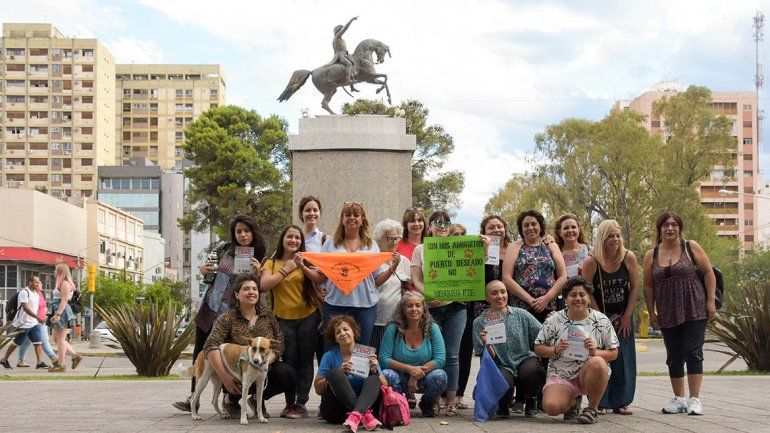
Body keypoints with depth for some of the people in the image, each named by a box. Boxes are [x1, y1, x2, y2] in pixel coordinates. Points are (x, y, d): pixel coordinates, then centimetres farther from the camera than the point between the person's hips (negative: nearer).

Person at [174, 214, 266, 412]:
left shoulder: (259, 259, -6)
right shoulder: (224, 248, 2)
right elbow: (210, 267, 18)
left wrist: (257, 273, -22)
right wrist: (204, 270, -4)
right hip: (209, 308, 4)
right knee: (200, 353, 7)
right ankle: (193, 397, 16)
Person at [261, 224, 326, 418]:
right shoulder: (271, 263, 3)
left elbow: (320, 279, -12)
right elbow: (264, 285, -12)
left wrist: (303, 266, -25)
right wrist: (286, 269, -11)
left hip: (308, 316, 0)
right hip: (283, 318, 0)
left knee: (305, 361, 0)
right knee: (289, 361, 1)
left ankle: (301, 403, 1)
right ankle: (290, 402, 8)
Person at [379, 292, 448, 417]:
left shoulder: (432, 328, -6)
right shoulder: (393, 329, -9)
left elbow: (440, 359, -13)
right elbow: (384, 359, -12)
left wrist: (416, 375, -22)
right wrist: (409, 369, -24)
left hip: (423, 379, 1)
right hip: (400, 378, 0)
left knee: (440, 376, -31)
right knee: (386, 375, -33)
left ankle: (427, 403, 5)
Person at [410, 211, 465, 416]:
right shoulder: (420, 250, 8)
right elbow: (416, 280, 1)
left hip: (454, 307, 1)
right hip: (430, 307, -1)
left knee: (452, 355, 0)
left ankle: (451, 400, 3)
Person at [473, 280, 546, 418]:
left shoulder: (521, 315, 3)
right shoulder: (479, 323, 1)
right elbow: (489, 358, -2)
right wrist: (487, 344, -23)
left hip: (525, 359, 1)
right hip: (501, 367, -1)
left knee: (532, 370, -34)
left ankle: (530, 400, 4)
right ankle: (502, 405, 7)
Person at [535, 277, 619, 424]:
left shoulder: (601, 321, 2)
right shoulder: (554, 321, 4)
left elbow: (613, 353, 3)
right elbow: (538, 348, 7)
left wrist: (595, 352, -17)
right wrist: (555, 350, -13)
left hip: (589, 375, -1)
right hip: (560, 376, 1)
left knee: (597, 363, -37)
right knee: (551, 407, -28)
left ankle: (593, 408, -12)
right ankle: (573, 402, 13)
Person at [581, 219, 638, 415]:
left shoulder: (629, 258, -9)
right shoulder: (591, 262, -15)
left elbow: (635, 287, -3)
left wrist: (626, 316, -5)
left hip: (623, 315, 2)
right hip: (599, 315, -2)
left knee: (624, 358, 0)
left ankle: (620, 402, 8)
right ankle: (600, 403, 1)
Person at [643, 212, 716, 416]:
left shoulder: (691, 247, 1)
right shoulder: (651, 256, 7)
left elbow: (709, 273, 1)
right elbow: (648, 286, 9)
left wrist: (711, 301, -6)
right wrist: (651, 313, 5)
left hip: (695, 310, -3)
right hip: (668, 314, 3)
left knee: (693, 353, -8)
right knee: (674, 357, 7)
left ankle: (695, 399, -6)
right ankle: (679, 399, 16)